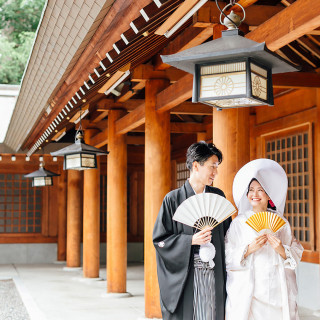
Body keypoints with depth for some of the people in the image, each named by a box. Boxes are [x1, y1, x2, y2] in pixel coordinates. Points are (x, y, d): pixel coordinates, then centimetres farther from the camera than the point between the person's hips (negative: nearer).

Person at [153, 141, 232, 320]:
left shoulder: (218, 196, 8)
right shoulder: (174, 199, -4)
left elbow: (227, 232, 15)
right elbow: (159, 238, -5)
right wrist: (191, 240, -16)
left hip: (214, 274, 4)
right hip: (184, 275, -3)